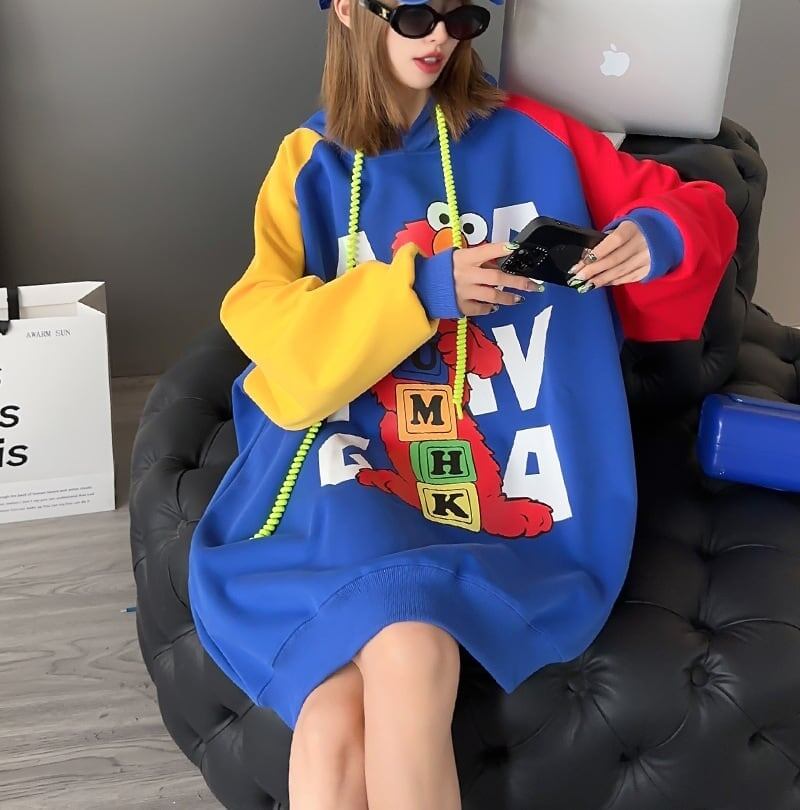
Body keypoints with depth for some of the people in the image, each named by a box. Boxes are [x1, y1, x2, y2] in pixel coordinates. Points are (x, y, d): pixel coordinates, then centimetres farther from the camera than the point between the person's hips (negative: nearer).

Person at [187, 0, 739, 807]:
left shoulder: (527, 134, 12)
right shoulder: (311, 162, 13)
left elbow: (694, 207, 16)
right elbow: (267, 325, 2)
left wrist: (658, 238, -8)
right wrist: (420, 289, -11)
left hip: (501, 483, 0)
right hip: (346, 467, 1)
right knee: (406, 653, -31)